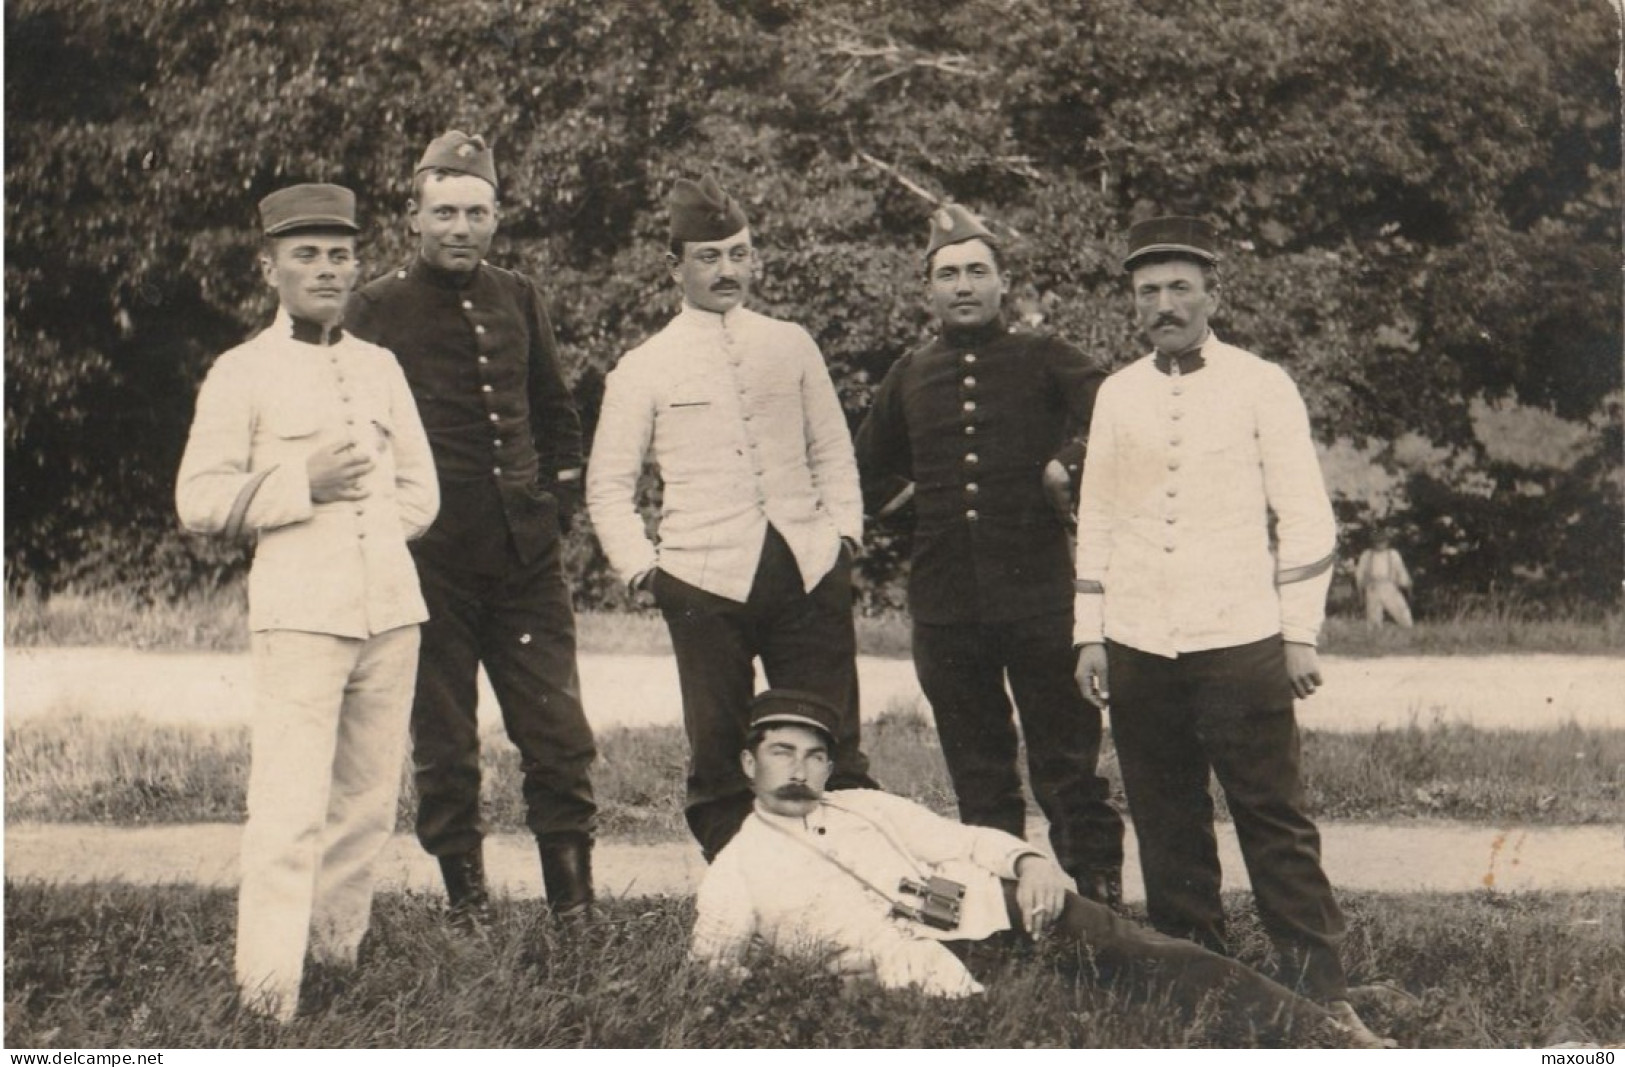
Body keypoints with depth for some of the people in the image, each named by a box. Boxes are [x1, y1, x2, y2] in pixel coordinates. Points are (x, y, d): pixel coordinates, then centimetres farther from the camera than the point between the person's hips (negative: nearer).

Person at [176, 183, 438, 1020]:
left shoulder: (380, 367, 16)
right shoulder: (241, 374, 1)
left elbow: (419, 488, 22)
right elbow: (198, 502, -3)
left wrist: (374, 532, 5)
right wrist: (302, 484, -12)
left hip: (392, 606, 5)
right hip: (300, 611, -5)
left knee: (368, 798, 8)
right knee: (290, 808, -11)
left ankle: (336, 952, 19)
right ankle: (268, 984, -9)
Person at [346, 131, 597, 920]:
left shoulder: (518, 299, 11)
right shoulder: (378, 310, -2)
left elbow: (555, 411, 22)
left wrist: (557, 497, 12)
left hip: (526, 553, 3)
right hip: (429, 561, -3)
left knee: (559, 736, 1)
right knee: (444, 745, 4)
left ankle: (573, 906, 10)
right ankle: (465, 904, 15)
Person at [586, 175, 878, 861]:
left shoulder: (791, 346, 13)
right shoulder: (644, 369, 6)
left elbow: (833, 453, 19)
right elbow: (608, 488, 9)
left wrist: (844, 530, 6)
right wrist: (643, 568, -1)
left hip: (809, 572, 2)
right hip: (708, 581, -2)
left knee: (831, 749, 2)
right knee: (719, 753, 1)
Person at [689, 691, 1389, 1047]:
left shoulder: (868, 808, 25)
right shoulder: (735, 876, 13)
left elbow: (963, 840, 18)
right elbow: (708, 978, 6)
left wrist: (1029, 860, -3)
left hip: (997, 913, 4)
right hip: (919, 968, -4)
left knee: (1170, 961, -15)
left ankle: (1340, 1042, -22)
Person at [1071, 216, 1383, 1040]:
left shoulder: (1261, 386, 1)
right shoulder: (1117, 394, 9)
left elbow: (1305, 517, 1)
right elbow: (1095, 521, 13)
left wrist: (1300, 635, -3)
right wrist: (1090, 636, 9)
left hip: (1239, 641, -3)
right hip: (1138, 648, 3)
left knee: (1275, 823, -3)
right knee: (1166, 825, 8)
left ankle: (1319, 986, 2)